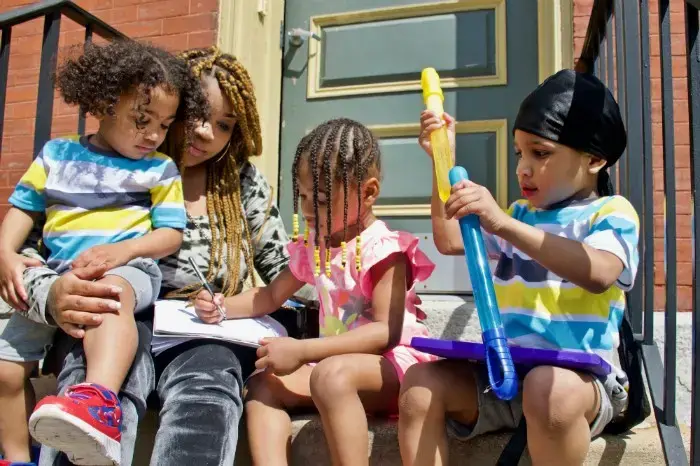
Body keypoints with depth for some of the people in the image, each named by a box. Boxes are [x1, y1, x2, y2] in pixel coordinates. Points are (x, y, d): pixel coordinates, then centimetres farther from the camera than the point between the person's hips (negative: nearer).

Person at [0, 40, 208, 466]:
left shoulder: (161, 169, 7)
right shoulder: (57, 154, 13)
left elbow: (171, 235, 1)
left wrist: (123, 249, -18)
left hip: (129, 270, -4)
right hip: (56, 276, 5)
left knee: (111, 291, -40)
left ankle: (99, 402, -61)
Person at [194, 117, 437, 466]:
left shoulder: (383, 249, -15)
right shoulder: (312, 245, 8)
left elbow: (386, 332, -24)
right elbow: (272, 296, 21)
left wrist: (302, 351, -28)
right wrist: (222, 307, 1)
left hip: (391, 362, -8)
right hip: (336, 360, 8)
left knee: (332, 374, -36)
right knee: (262, 383, -10)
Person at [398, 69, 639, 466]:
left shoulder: (612, 212, -1)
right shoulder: (522, 214, 19)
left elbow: (598, 274, -23)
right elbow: (450, 241, 21)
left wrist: (503, 224, -32)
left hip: (578, 376, -5)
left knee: (549, 388, -37)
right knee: (421, 382, -18)